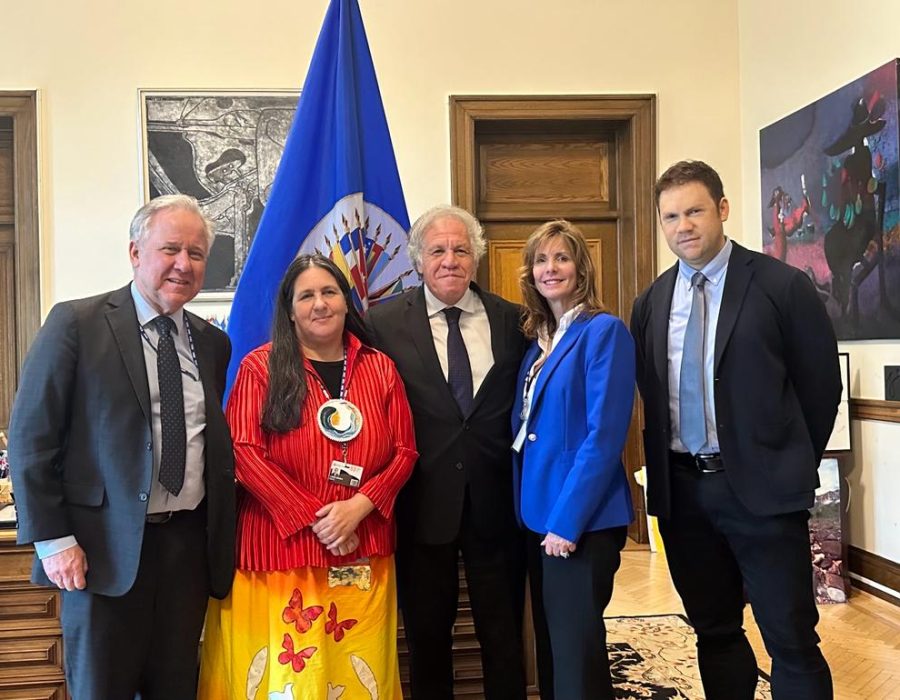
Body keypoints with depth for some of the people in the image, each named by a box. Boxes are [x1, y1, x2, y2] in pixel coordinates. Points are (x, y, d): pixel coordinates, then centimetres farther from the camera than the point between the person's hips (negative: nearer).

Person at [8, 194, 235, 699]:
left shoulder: (213, 343, 8)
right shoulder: (77, 324, -7)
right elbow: (31, 438, -7)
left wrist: (223, 535, 6)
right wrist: (53, 539, -11)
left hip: (189, 544, 5)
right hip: (107, 547, -4)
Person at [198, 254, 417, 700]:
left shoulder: (380, 368, 7)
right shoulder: (260, 366, -2)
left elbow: (404, 451, 4)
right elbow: (244, 452, -9)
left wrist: (358, 507, -12)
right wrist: (315, 517, -13)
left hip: (363, 551, 3)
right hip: (280, 545, -3)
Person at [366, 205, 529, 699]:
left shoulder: (511, 319, 3)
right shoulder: (384, 323, -3)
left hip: (497, 501, 1)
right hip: (423, 503, -1)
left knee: (504, 635, 13)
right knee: (427, 635, 15)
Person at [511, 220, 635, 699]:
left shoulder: (604, 331, -11)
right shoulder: (535, 339, 12)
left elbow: (604, 435, -18)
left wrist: (568, 519, -20)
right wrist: (533, 511, 6)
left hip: (581, 519, -7)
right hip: (538, 514, 8)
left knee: (576, 650, 1)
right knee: (553, 645, 17)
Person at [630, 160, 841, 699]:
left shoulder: (782, 285, -6)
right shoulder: (651, 303, 7)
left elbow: (821, 384, -1)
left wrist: (791, 467, 2)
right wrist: (664, 474, 7)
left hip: (760, 488, -4)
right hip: (681, 490, 5)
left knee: (792, 641, 1)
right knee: (714, 634, 16)